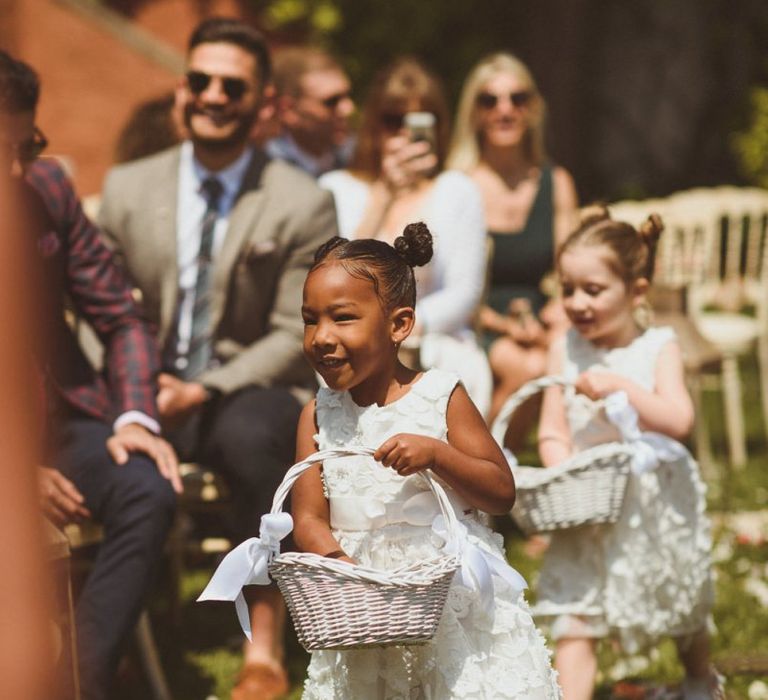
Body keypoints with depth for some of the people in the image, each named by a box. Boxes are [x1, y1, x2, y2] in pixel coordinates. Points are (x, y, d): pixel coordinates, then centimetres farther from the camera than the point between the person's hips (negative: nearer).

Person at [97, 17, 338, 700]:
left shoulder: (303, 204, 0)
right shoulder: (126, 189, 9)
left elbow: (297, 337, -4)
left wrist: (206, 392, -17)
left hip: (252, 394, -2)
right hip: (150, 395, 3)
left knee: (250, 433, -38)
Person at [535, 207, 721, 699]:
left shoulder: (658, 349, -10)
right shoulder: (566, 352, -4)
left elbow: (679, 421, -22)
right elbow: (552, 434, -4)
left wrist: (620, 386, -29)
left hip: (657, 504, 0)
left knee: (684, 606, 22)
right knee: (574, 621, -10)